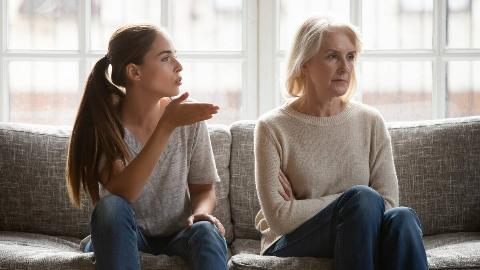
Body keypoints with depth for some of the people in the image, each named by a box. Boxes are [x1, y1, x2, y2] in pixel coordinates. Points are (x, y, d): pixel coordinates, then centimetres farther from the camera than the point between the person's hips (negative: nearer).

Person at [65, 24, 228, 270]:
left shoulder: (189, 116, -8)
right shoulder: (104, 120, -15)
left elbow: (203, 188, 2)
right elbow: (122, 193, -30)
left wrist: (201, 212, -23)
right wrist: (167, 126, -34)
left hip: (176, 234, 2)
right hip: (120, 238, -1)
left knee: (207, 232, -31)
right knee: (111, 206, -33)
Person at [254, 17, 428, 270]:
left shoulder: (371, 121, 6)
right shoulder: (273, 128, -4)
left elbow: (388, 203, -3)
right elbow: (279, 218, -11)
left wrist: (303, 209, -9)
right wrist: (353, 202, -10)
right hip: (291, 245, -3)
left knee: (401, 217, -30)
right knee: (363, 198, -30)